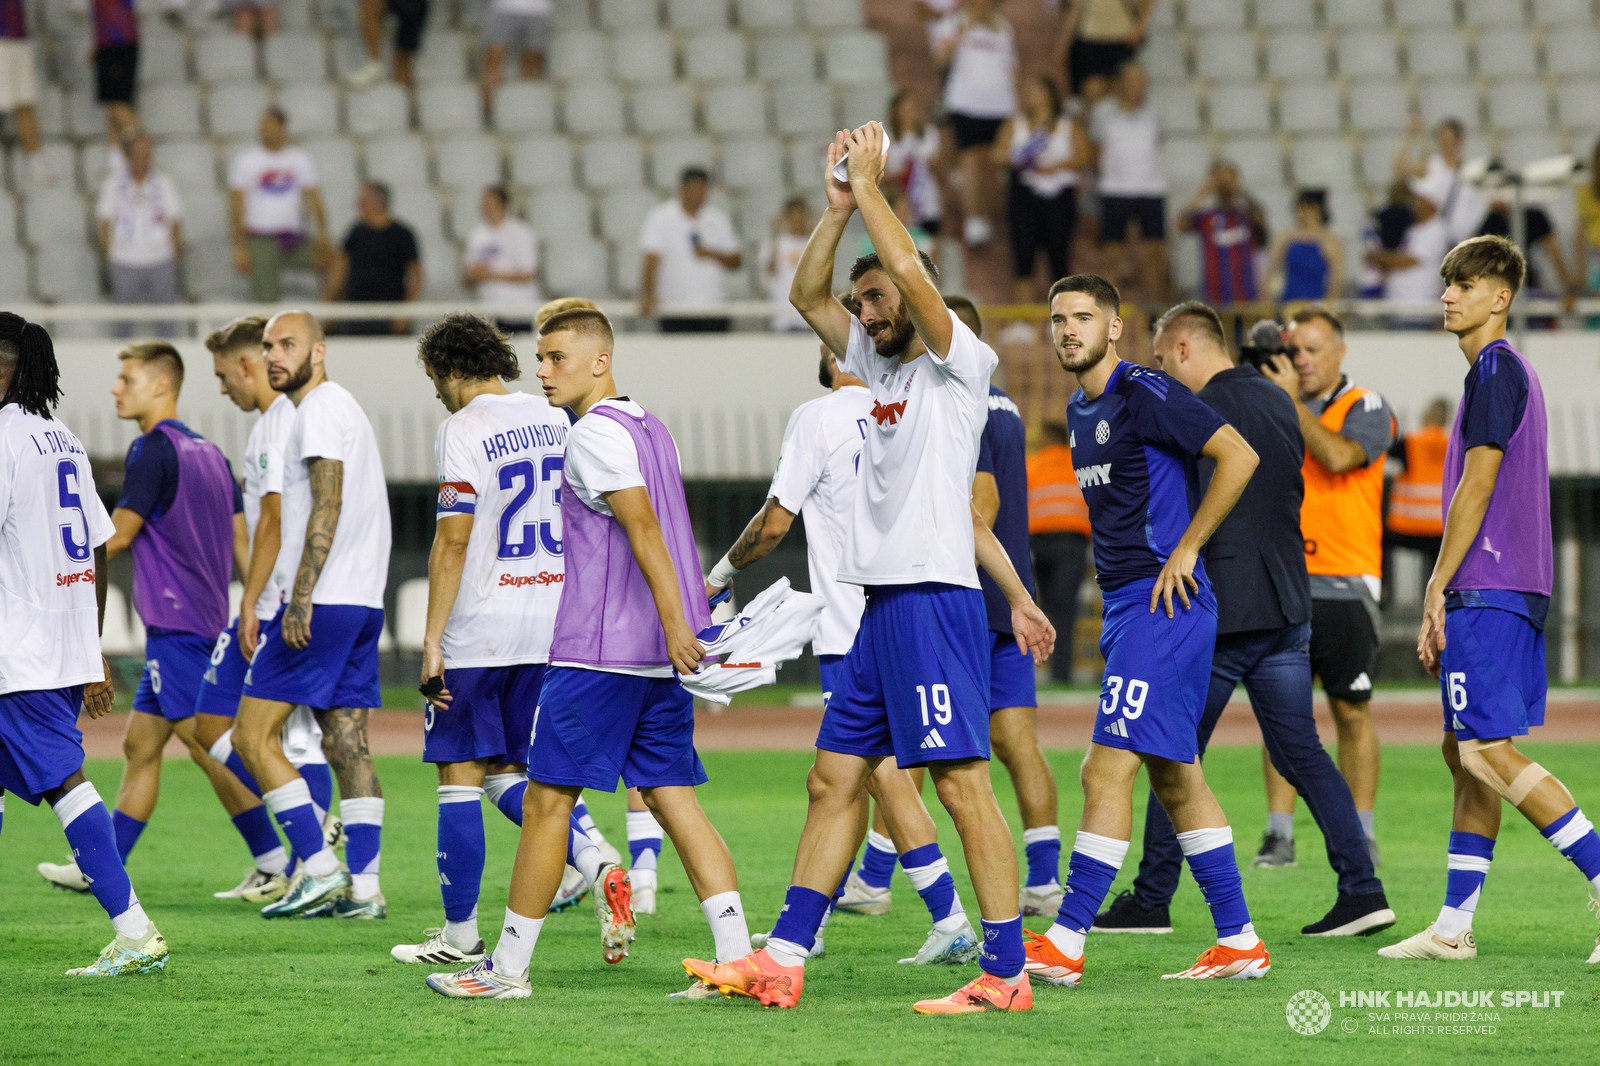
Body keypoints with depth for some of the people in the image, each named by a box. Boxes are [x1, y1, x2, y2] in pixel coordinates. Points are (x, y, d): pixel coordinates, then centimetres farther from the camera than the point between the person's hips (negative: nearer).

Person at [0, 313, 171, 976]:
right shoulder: (65, 441, 16)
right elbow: (100, 552, 18)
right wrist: (95, 655, 22)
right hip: (71, 648, 9)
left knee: (63, 781, -8)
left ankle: (134, 932, -12)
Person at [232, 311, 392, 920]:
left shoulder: (321, 408, -9)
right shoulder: (346, 408, 22)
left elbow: (327, 508, -18)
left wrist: (301, 597, -23)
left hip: (323, 600, -10)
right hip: (364, 601, 10)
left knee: (253, 735, -6)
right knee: (347, 744, 7)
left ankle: (320, 869, -10)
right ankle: (362, 888, 3)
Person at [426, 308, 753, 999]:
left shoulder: (594, 434, -11)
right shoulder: (650, 428, 17)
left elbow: (644, 528, -20)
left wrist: (673, 621, -26)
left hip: (599, 651, -9)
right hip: (658, 655, 9)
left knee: (548, 799, -1)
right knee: (672, 798, 5)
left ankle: (508, 967, 5)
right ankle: (737, 958, -5)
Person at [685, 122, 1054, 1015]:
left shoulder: (958, 364, -5)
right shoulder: (881, 367, 19)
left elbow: (910, 270, -19)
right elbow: (808, 295, 21)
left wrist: (872, 185, -8)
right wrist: (840, 205, 11)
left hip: (934, 598, -9)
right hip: (881, 604, 9)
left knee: (962, 781, -11)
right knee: (835, 779, 9)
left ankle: (1007, 973, -12)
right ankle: (784, 960, 11)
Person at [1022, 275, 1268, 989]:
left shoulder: (1145, 394, -12)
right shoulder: (1080, 409, 16)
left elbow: (1238, 456, -18)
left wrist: (1185, 549, -16)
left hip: (1164, 602, -10)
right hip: (1123, 605, 10)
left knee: (1108, 768, -13)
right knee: (1174, 776, 11)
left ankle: (1066, 943, -13)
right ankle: (1239, 941, 15)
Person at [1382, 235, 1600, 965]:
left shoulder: (1497, 368, -9)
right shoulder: (1499, 372, 21)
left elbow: (1479, 485, -15)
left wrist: (1438, 586, -13)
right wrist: (1443, 611, 21)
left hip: (1488, 591, -10)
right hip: (1495, 594, 10)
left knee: (1488, 750, -15)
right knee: (1466, 753, 10)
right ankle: (1454, 926, 13)